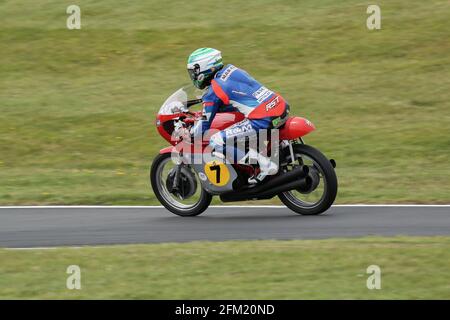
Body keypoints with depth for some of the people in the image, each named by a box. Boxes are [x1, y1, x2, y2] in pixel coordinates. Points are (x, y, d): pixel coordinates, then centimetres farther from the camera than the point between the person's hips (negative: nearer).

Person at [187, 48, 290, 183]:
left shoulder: (212, 92, -4)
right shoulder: (231, 69, 17)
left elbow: (202, 128, 1)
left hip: (263, 120, -9)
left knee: (216, 142, -7)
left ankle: (265, 165, -10)